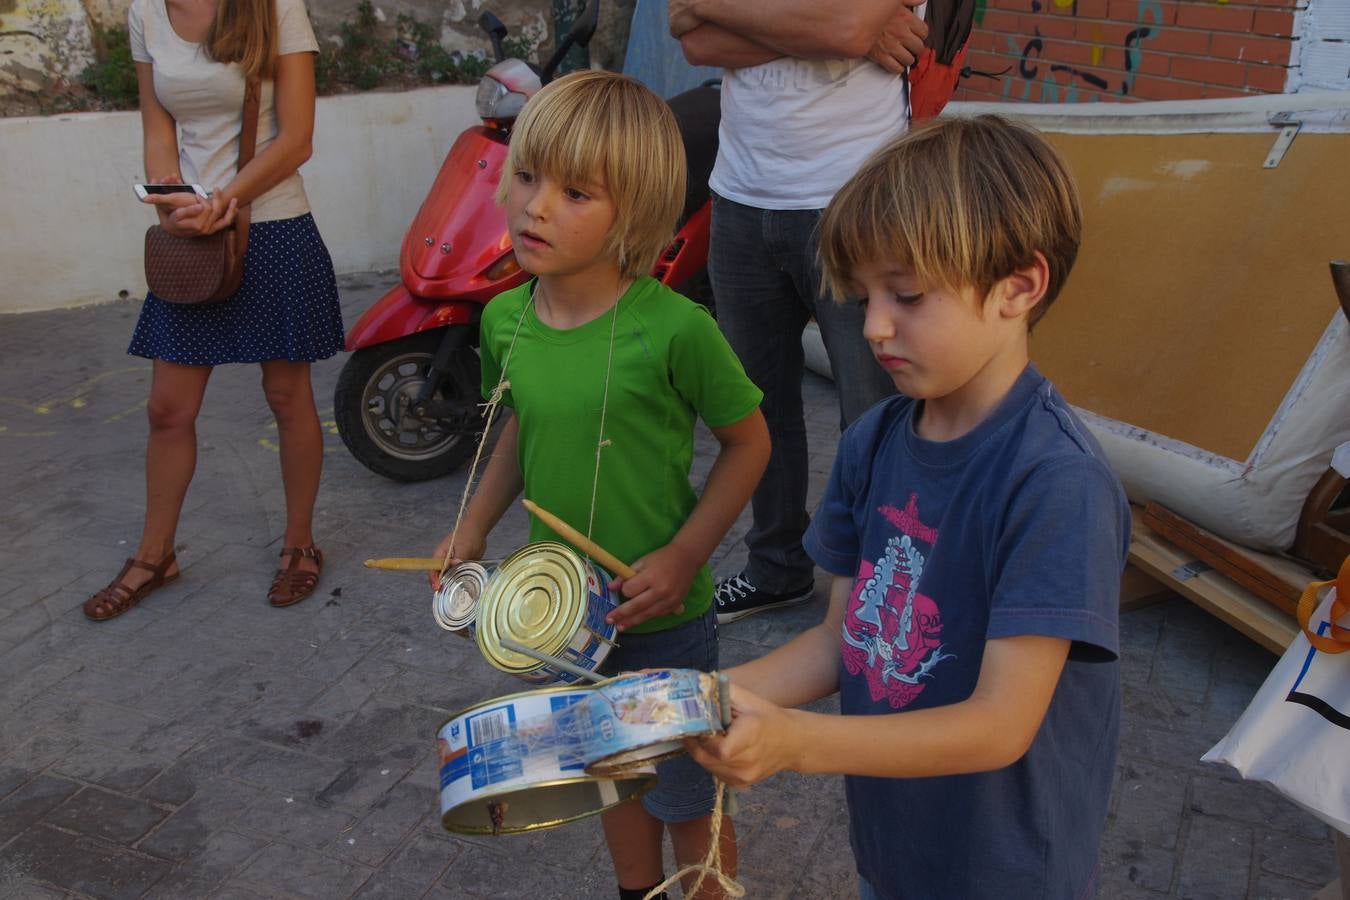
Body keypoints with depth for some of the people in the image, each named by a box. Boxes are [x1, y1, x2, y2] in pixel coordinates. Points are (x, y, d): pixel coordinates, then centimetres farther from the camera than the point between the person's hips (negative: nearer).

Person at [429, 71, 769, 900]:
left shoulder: (674, 328, -24)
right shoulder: (505, 319, -6)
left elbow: (748, 440, -12)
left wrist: (683, 558, -20)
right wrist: (476, 525, 0)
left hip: (664, 620, -5)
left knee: (689, 805, 15)